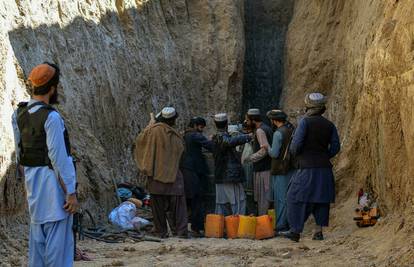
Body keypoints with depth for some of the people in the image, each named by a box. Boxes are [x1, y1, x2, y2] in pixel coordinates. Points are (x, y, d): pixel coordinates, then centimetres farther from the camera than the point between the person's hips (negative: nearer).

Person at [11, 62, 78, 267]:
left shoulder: (18, 114, 5)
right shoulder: (51, 117, -19)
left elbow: (19, 153, 11)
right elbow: (59, 158, -20)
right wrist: (71, 193, -17)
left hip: (32, 179, 8)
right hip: (53, 180, -8)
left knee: (37, 232, 16)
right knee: (58, 235, -4)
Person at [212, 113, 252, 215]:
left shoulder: (216, 137, 15)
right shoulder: (222, 137, -14)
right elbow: (231, 142, -36)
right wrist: (247, 137, -31)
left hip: (219, 176, 9)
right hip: (231, 175, -9)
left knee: (220, 203, 10)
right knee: (239, 201, -6)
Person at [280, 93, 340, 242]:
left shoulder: (305, 122, -9)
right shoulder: (329, 125, 6)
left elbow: (296, 144, -13)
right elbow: (335, 147, 4)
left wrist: (295, 154, 7)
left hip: (307, 168, -5)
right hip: (324, 168, 5)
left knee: (298, 198, 2)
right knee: (321, 199, 11)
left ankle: (296, 231, 2)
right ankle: (318, 231, 11)